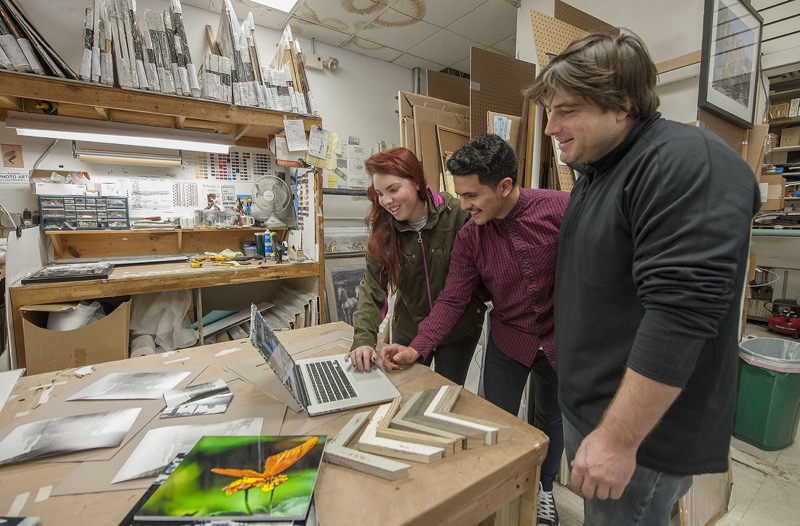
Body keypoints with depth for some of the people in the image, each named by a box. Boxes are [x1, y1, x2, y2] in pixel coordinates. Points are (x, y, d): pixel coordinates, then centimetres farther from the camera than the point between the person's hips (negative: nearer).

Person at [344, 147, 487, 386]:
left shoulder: (458, 214, -21)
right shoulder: (384, 229, -12)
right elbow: (372, 287, -16)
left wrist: (477, 303, -11)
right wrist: (363, 338, -27)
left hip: (459, 330, -2)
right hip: (407, 330, 3)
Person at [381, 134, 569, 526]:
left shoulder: (561, 208, -20)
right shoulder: (470, 236, -14)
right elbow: (451, 300, -14)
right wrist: (416, 349, -23)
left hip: (559, 340, 0)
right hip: (508, 340, 1)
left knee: (550, 419, 20)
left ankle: (543, 489, 50)